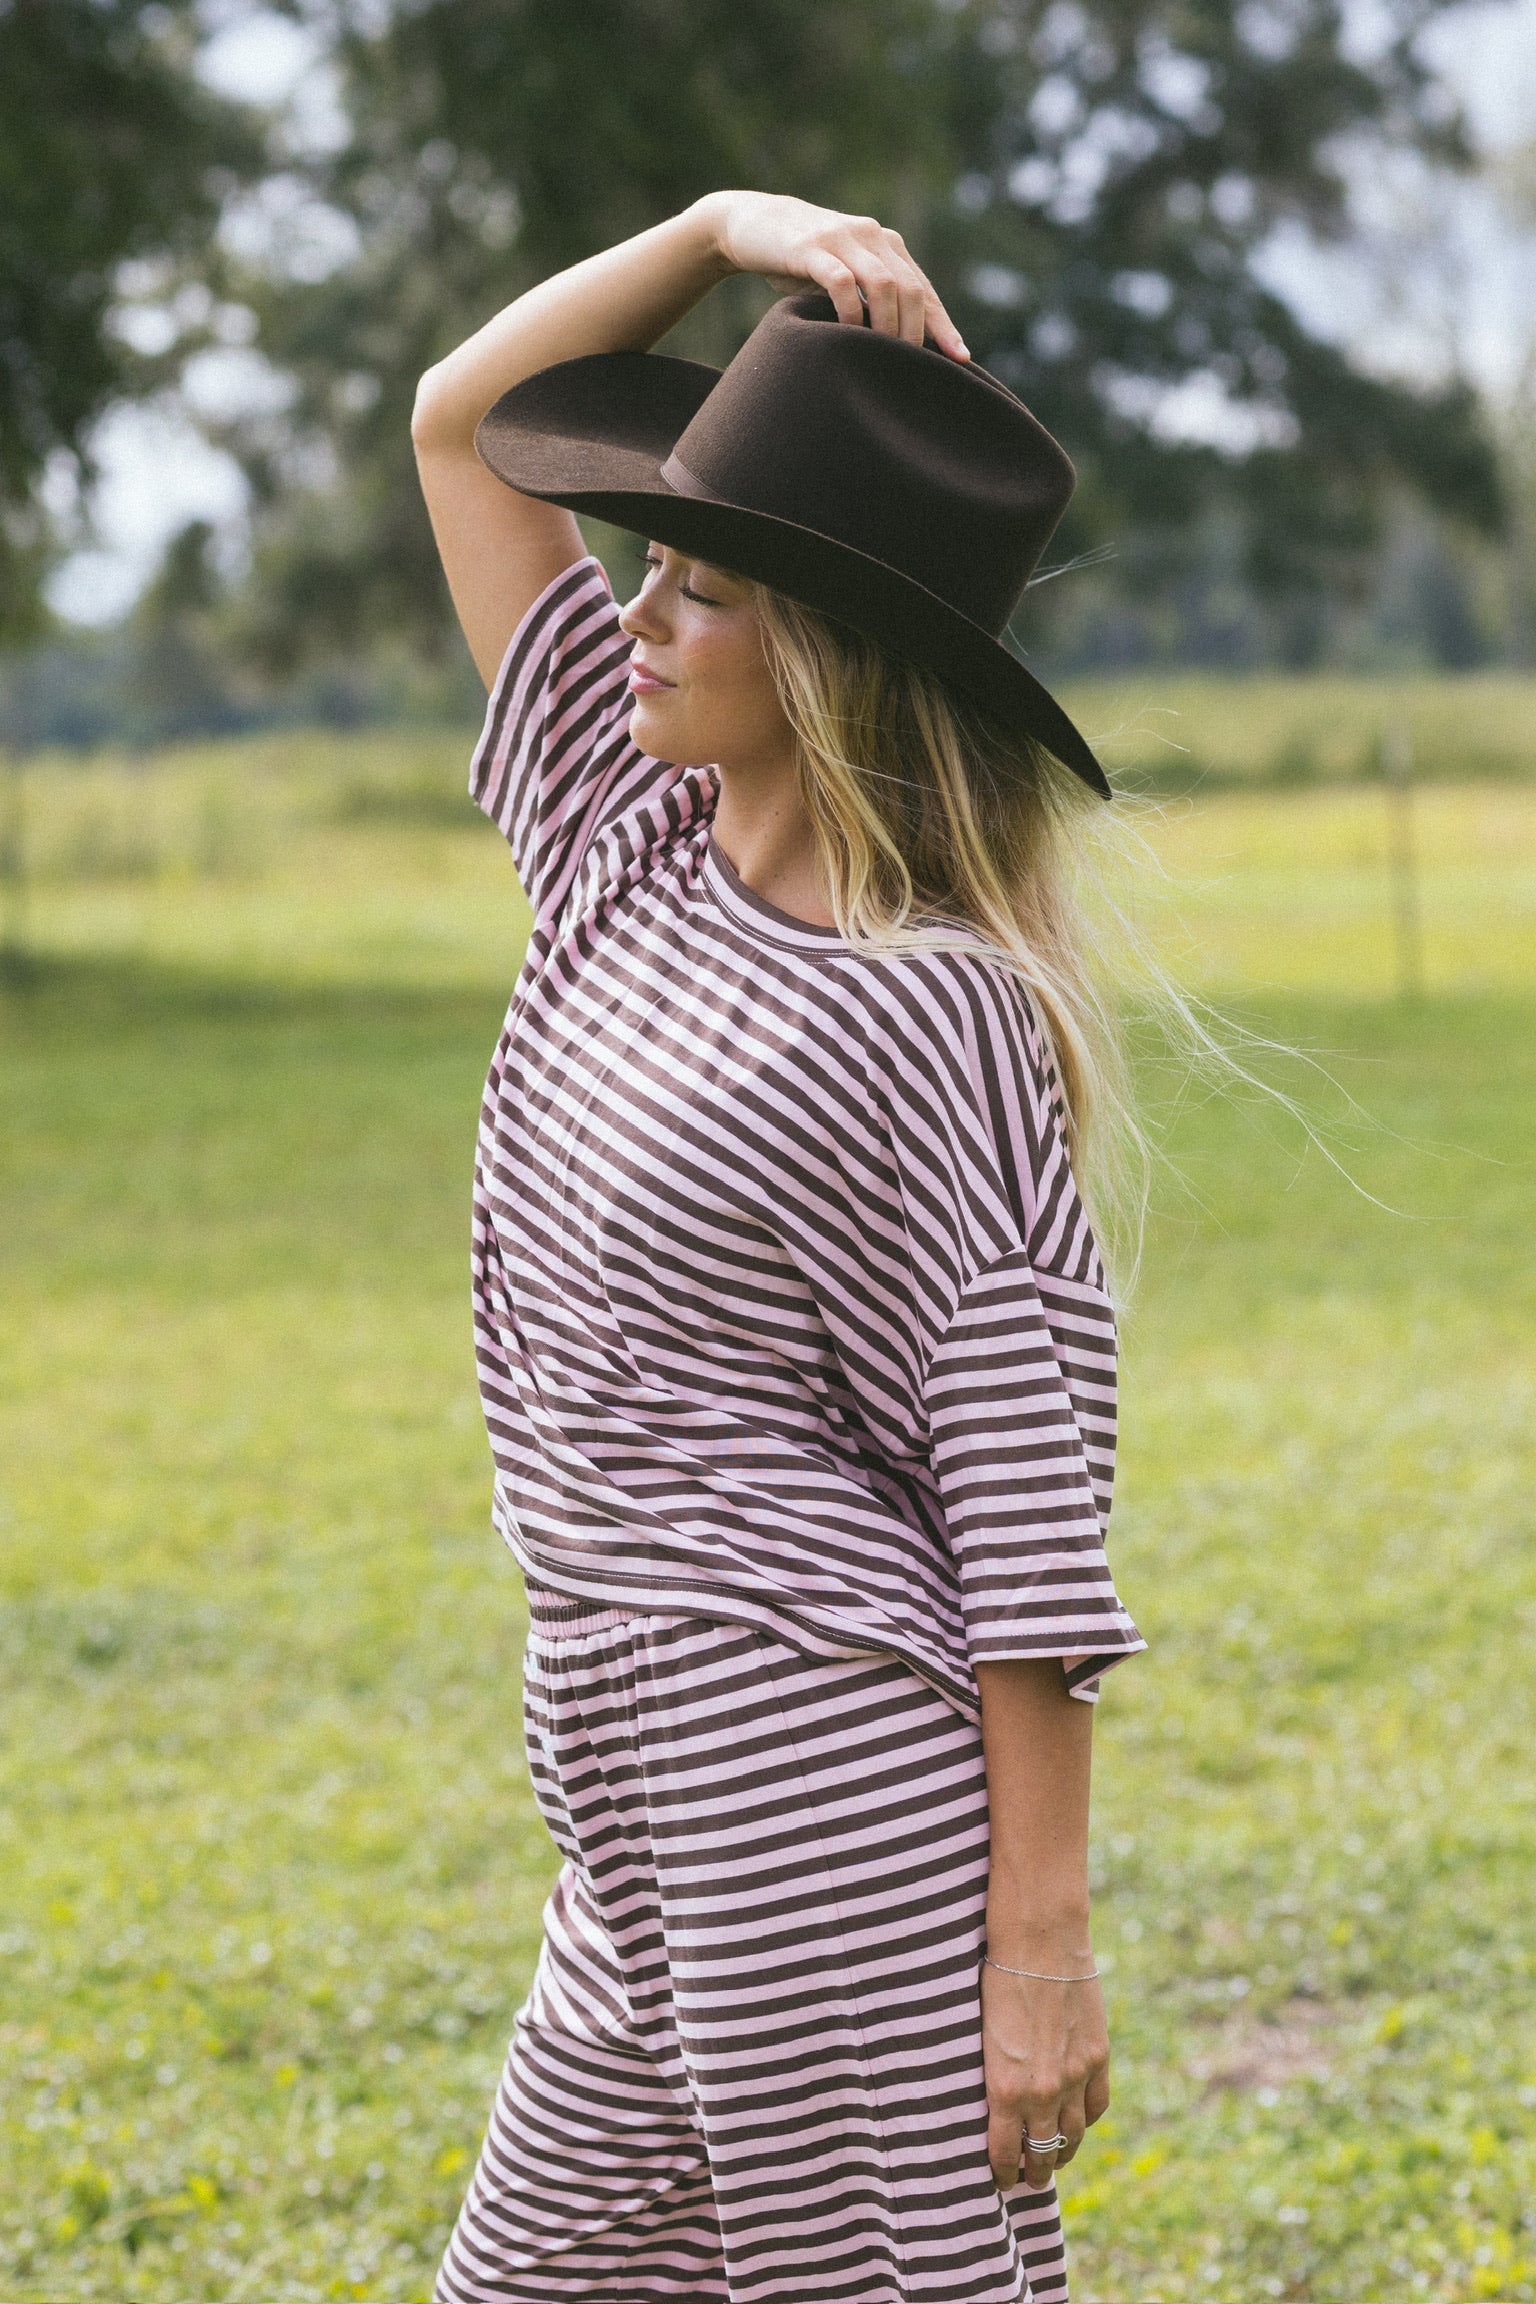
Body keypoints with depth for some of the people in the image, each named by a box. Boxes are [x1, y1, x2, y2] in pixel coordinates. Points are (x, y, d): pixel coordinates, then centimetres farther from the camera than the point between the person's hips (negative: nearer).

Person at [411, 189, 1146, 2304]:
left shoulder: (926, 1018, -13)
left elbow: (1030, 1505, -14)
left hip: (836, 1789, -8)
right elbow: (462, 424, 16)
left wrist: (1044, 1944, -16)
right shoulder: (631, 859, 8)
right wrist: (722, 227, 3)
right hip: (651, 1811, 8)